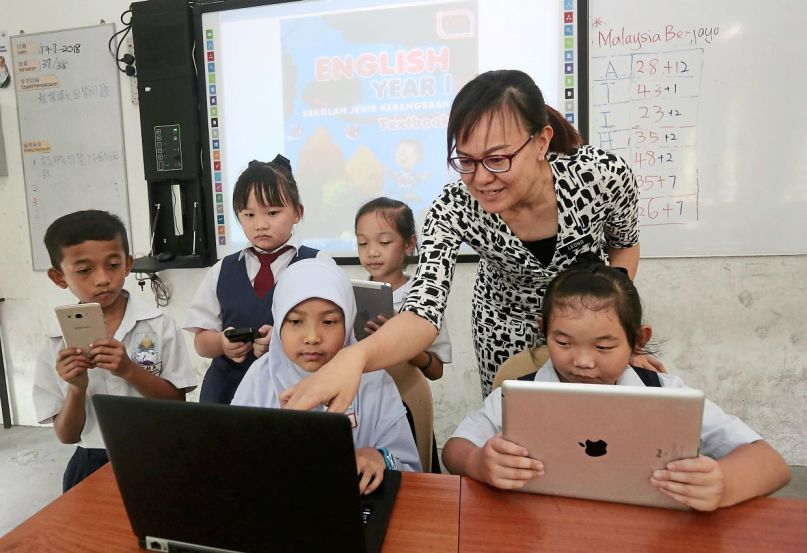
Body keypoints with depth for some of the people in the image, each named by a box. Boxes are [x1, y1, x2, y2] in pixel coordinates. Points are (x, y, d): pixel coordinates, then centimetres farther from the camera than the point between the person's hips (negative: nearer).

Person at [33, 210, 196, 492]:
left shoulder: (159, 325, -7)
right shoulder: (56, 347, -2)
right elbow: (67, 436, 2)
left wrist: (130, 371, -18)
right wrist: (77, 388, -15)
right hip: (92, 466, 1)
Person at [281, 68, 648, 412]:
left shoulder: (604, 175, -29)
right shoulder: (453, 210, -30)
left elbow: (625, 246, -7)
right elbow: (424, 312, -39)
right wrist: (355, 355, -58)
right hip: (505, 327, 0)